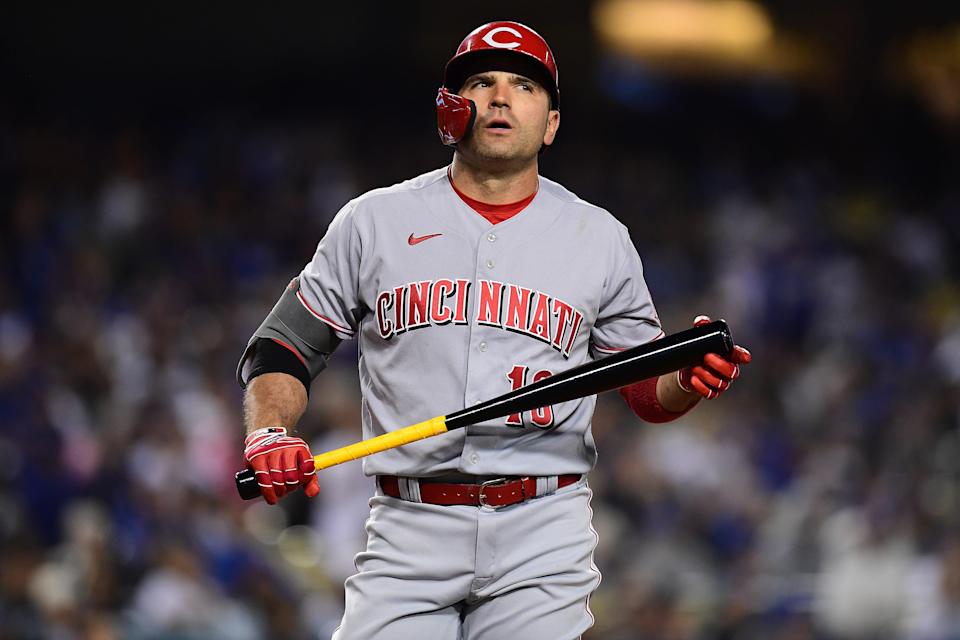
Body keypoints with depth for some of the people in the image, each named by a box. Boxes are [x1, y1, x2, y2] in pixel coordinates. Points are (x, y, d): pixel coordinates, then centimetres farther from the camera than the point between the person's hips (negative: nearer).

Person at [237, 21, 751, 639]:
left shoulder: (600, 238, 11)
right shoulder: (375, 221, 9)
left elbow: (648, 391, 15)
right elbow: (284, 347, 11)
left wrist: (690, 379, -8)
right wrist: (268, 431, -9)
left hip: (543, 534, 0)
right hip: (409, 530, 0)